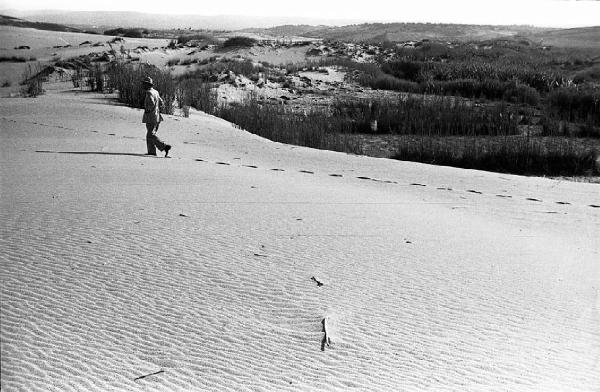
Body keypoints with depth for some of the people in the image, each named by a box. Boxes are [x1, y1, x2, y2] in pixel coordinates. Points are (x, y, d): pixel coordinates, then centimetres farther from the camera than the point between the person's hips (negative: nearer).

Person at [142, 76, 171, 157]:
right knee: (150, 134, 14)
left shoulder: (149, 93, -14)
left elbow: (152, 103, -27)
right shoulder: (155, 92, 13)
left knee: (151, 135, -8)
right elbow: (161, 102, 20)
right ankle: (151, 151, 13)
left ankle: (165, 146, -17)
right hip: (157, 117, 9)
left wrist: (147, 110, -13)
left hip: (151, 117, -9)